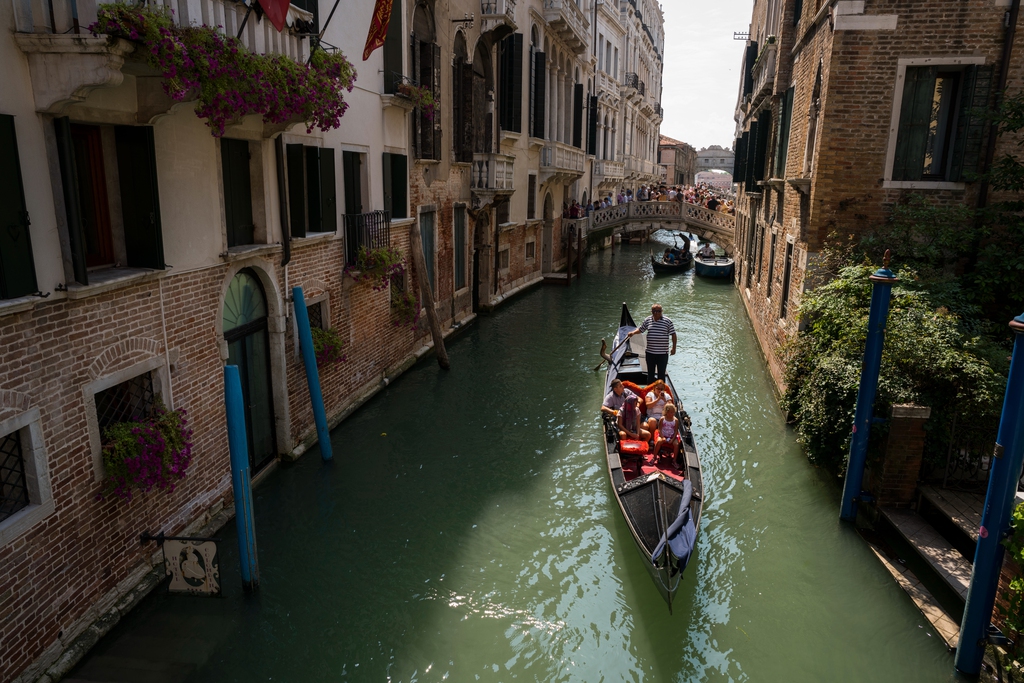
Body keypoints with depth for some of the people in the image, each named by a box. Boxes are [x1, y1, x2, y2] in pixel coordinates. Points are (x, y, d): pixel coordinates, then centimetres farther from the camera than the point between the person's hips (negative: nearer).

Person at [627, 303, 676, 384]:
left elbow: (673, 334, -3)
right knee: (650, 373, 15)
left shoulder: (667, 321, -7)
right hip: (650, 353, 3)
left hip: (663, 353, -3)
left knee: (661, 374, 5)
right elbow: (640, 329, 15)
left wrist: (674, 348, -6)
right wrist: (633, 332, -5)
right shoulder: (647, 320, 3)